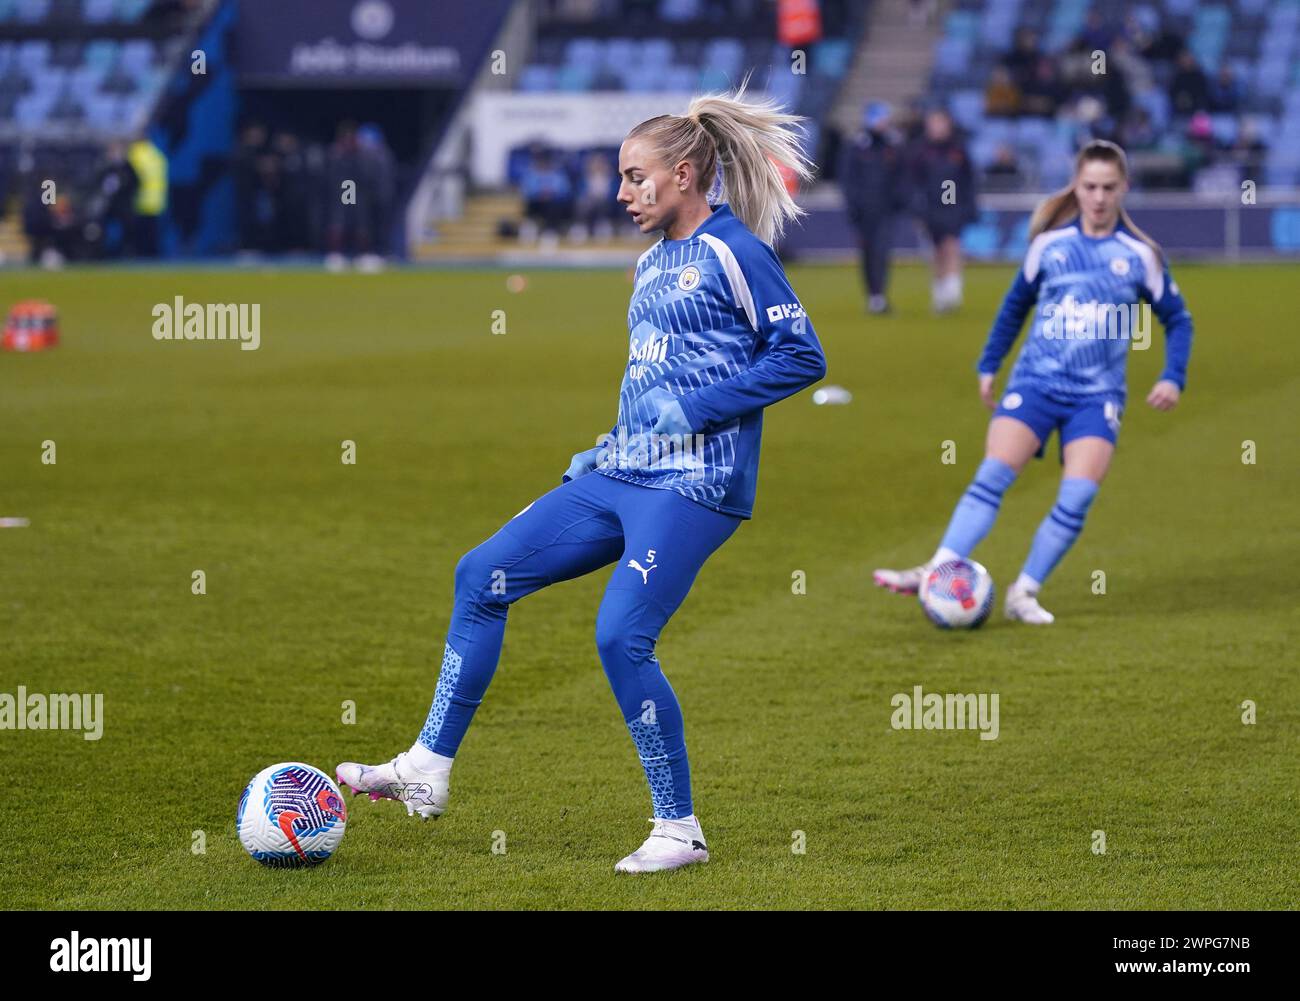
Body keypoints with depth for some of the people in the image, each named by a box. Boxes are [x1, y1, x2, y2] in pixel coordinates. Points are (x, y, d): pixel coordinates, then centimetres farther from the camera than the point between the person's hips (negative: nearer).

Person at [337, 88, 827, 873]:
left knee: (622, 636, -17)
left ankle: (680, 830, -3)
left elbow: (802, 357, -13)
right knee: (483, 575, 2)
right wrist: (612, 446, 17)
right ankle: (429, 771, 5)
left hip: (693, 486, -9)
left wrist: (695, 410, -17)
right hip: (624, 476, 9)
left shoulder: (733, 251, -8)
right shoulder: (653, 263, 18)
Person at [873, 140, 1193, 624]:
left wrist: (1173, 377, -3)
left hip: (1097, 395, -1)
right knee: (993, 475, -16)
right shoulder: (1050, 243, 5)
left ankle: (1025, 593, -4)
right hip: (1035, 381, 1)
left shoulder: (1140, 255, 2)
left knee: (1079, 497, -16)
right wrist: (989, 364, 17)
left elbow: (1177, 320, 11)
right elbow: (1016, 303, 19)